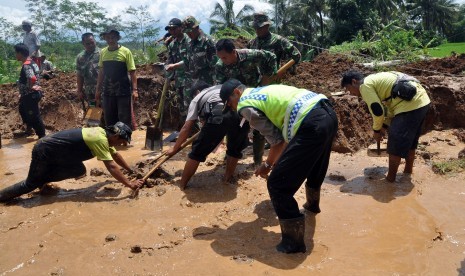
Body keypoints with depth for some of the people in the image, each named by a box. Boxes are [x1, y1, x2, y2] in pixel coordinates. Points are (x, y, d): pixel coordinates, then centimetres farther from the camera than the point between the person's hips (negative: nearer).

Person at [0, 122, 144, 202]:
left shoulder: (104, 133, 0)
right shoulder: (100, 140, -28)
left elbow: (116, 155, 13)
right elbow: (111, 166, -32)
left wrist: (131, 171, 14)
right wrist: (129, 184, -31)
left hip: (56, 152, 9)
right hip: (45, 151, -9)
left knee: (79, 171, -1)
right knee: (31, 184, 6)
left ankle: (43, 180, 13)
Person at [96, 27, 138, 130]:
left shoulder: (125, 52, -6)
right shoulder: (103, 52, 6)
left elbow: (132, 72, -6)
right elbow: (101, 72, 13)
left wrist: (134, 89, -13)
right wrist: (97, 90, 14)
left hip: (123, 91, -4)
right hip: (108, 91, 4)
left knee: (124, 118, 0)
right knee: (109, 119, 12)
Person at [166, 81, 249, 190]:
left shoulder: (197, 98, 32)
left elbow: (186, 128, 30)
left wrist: (174, 148, 42)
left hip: (218, 115, -3)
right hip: (241, 113, 3)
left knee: (198, 152, 14)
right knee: (235, 149, 30)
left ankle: (181, 186, 24)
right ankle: (227, 178, 37)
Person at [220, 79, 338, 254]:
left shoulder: (245, 105, 3)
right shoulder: (263, 91, 29)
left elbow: (276, 139, 2)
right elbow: (283, 132, 29)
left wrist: (267, 164, 18)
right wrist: (275, 161, 35)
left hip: (311, 125, -10)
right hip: (328, 114, 10)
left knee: (277, 185, -1)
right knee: (314, 164, 36)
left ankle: (293, 242, 9)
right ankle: (312, 204, 63)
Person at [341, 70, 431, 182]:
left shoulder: (365, 85, -7)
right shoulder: (375, 79, 23)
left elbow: (377, 111, -11)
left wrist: (376, 130, 5)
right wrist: (384, 127, 25)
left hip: (410, 105, -10)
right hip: (423, 100, 10)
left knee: (395, 144, 1)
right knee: (410, 140, 23)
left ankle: (390, 178, 12)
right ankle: (408, 171, 37)